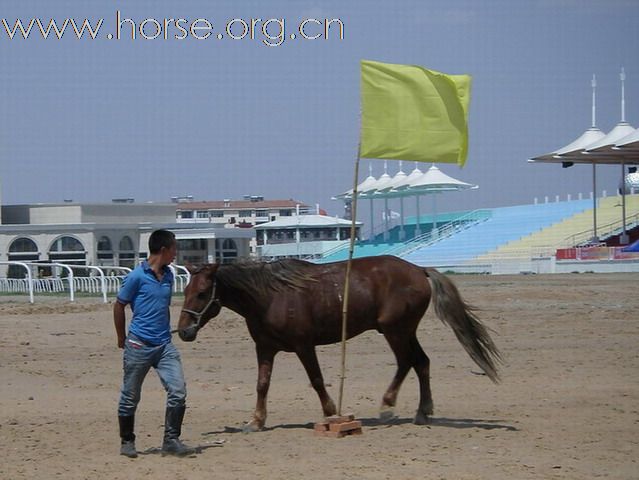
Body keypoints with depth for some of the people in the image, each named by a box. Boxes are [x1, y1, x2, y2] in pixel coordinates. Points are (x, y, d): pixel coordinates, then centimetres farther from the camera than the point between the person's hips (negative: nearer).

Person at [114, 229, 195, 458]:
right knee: (130, 397, 6)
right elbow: (119, 306, -2)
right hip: (139, 346, -6)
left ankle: (171, 441, 1)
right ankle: (127, 441, 20)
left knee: (178, 391, -6)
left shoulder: (168, 276, 10)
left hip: (164, 345, 6)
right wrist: (122, 338, 5)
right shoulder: (137, 276, -10)